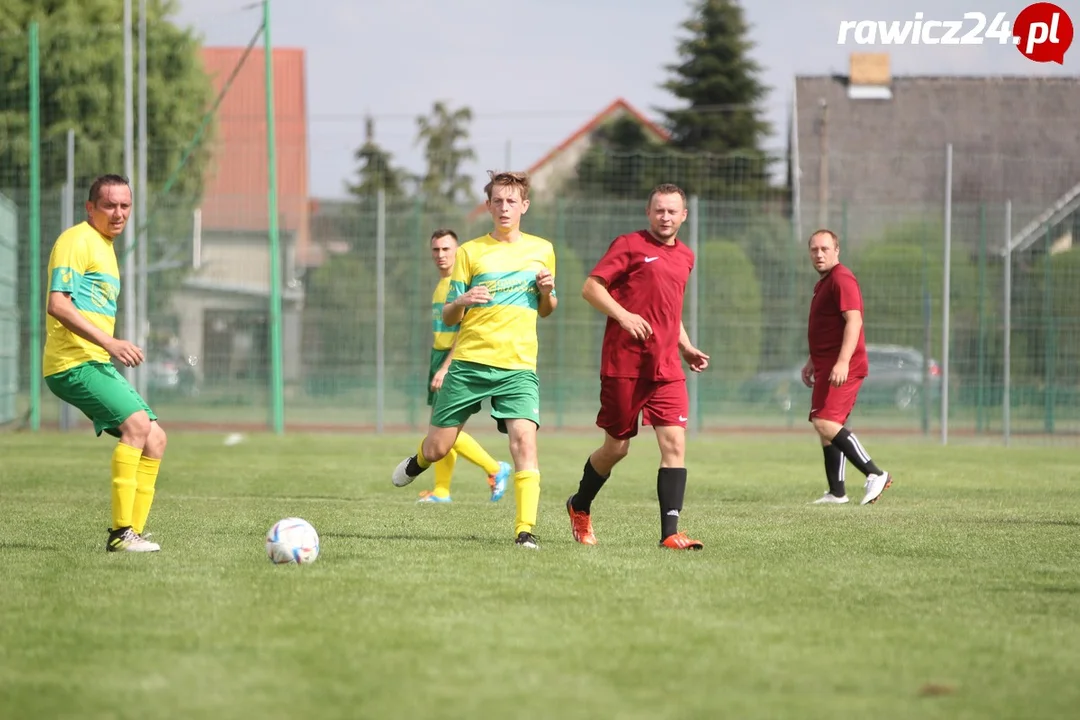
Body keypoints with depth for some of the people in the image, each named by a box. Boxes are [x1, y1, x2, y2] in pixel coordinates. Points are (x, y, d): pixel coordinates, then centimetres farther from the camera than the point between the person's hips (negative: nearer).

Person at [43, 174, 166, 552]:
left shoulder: (104, 246, 24)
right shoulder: (77, 240, -8)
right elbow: (57, 305, -20)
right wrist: (109, 342, -25)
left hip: (97, 364, 10)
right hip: (74, 363, -10)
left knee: (154, 439, 4)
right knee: (137, 422, -25)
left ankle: (132, 532, 5)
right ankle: (121, 532, -27)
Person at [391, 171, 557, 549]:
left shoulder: (542, 250, 12)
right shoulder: (471, 252, 5)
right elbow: (448, 318, 5)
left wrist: (547, 292, 1)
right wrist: (462, 301, -18)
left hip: (518, 366, 0)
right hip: (469, 362, 0)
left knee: (524, 438, -21)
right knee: (438, 447, 1)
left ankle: (526, 529, -19)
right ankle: (417, 462, 39)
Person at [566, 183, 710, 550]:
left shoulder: (685, 256, 18)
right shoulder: (629, 245, -2)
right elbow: (591, 287, -8)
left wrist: (687, 348, 17)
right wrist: (623, 315, -22)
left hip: (666, 368, 5)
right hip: (623, 364, -5)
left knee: (675, 443, -11)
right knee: (617, 447, 5)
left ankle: (670, 533, -14)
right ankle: (580, 507, 32)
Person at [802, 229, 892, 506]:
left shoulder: (841, 279, -12)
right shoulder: (823, 283, 20)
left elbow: (854, 320, -23)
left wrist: (843, 361, -31)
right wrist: (812, 361, 30)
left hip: (841, 367, -11)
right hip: (827, 366, 11)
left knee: (825, 423, -20)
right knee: (828, 426, 11)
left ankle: (875, 474, -20)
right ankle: (836, 492, 14)